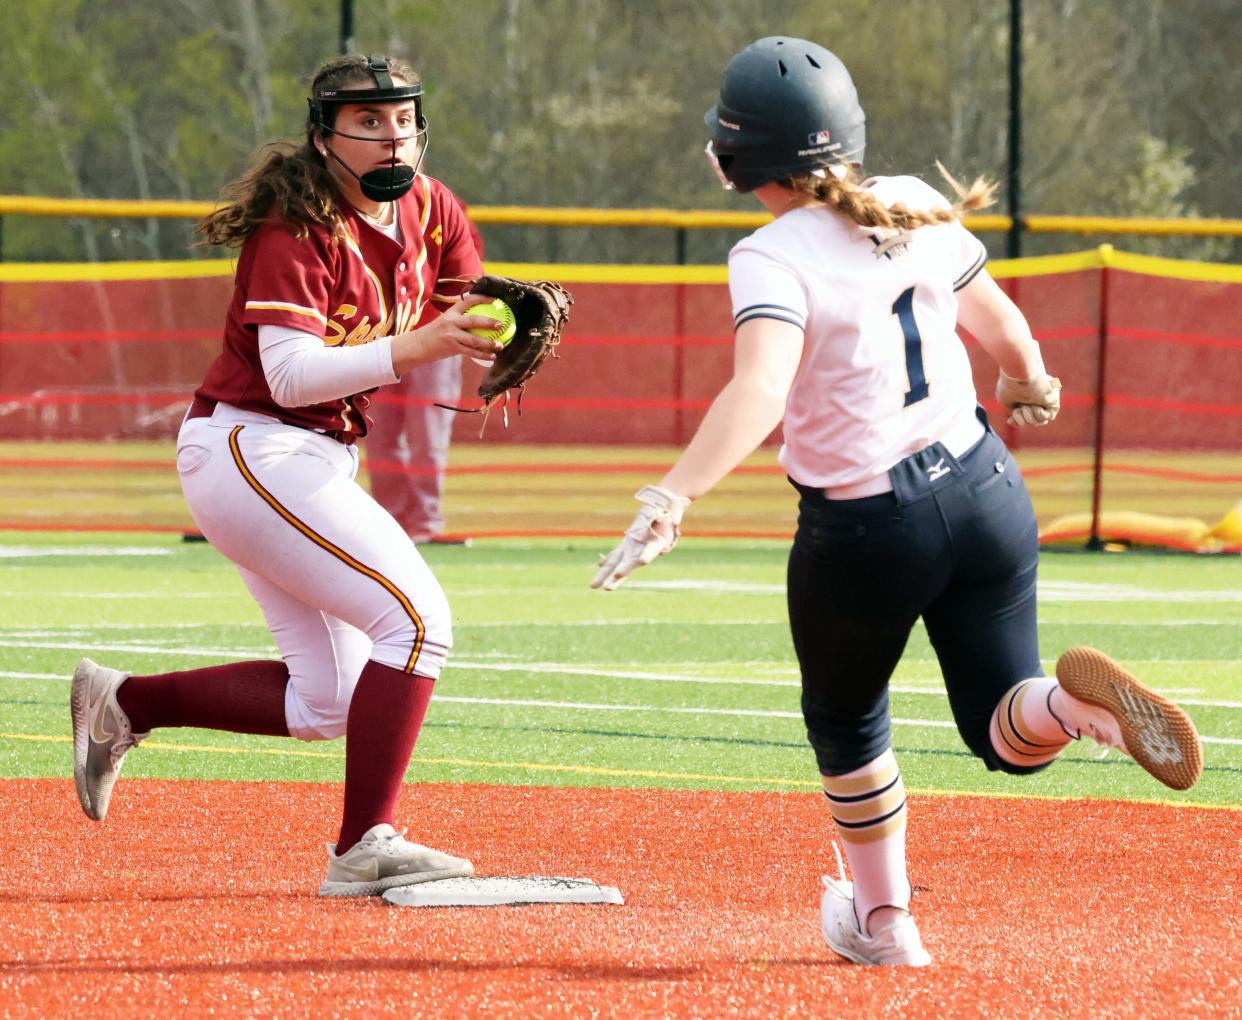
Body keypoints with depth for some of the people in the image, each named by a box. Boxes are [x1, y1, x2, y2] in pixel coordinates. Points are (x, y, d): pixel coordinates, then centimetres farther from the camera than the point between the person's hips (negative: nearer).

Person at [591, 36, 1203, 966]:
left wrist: (672, 498, -42)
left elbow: (760, 392, -33)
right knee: (1009, 733, 11)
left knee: (846, 724, 23)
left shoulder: (774, 257, -16)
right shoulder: (917, 211, 2)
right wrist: (1029, 388, 38)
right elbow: (1009, 335, 15)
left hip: (863, 532, -4)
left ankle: (883, 921, 31)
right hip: (985, 493, 4)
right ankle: (1078, 699, -23)